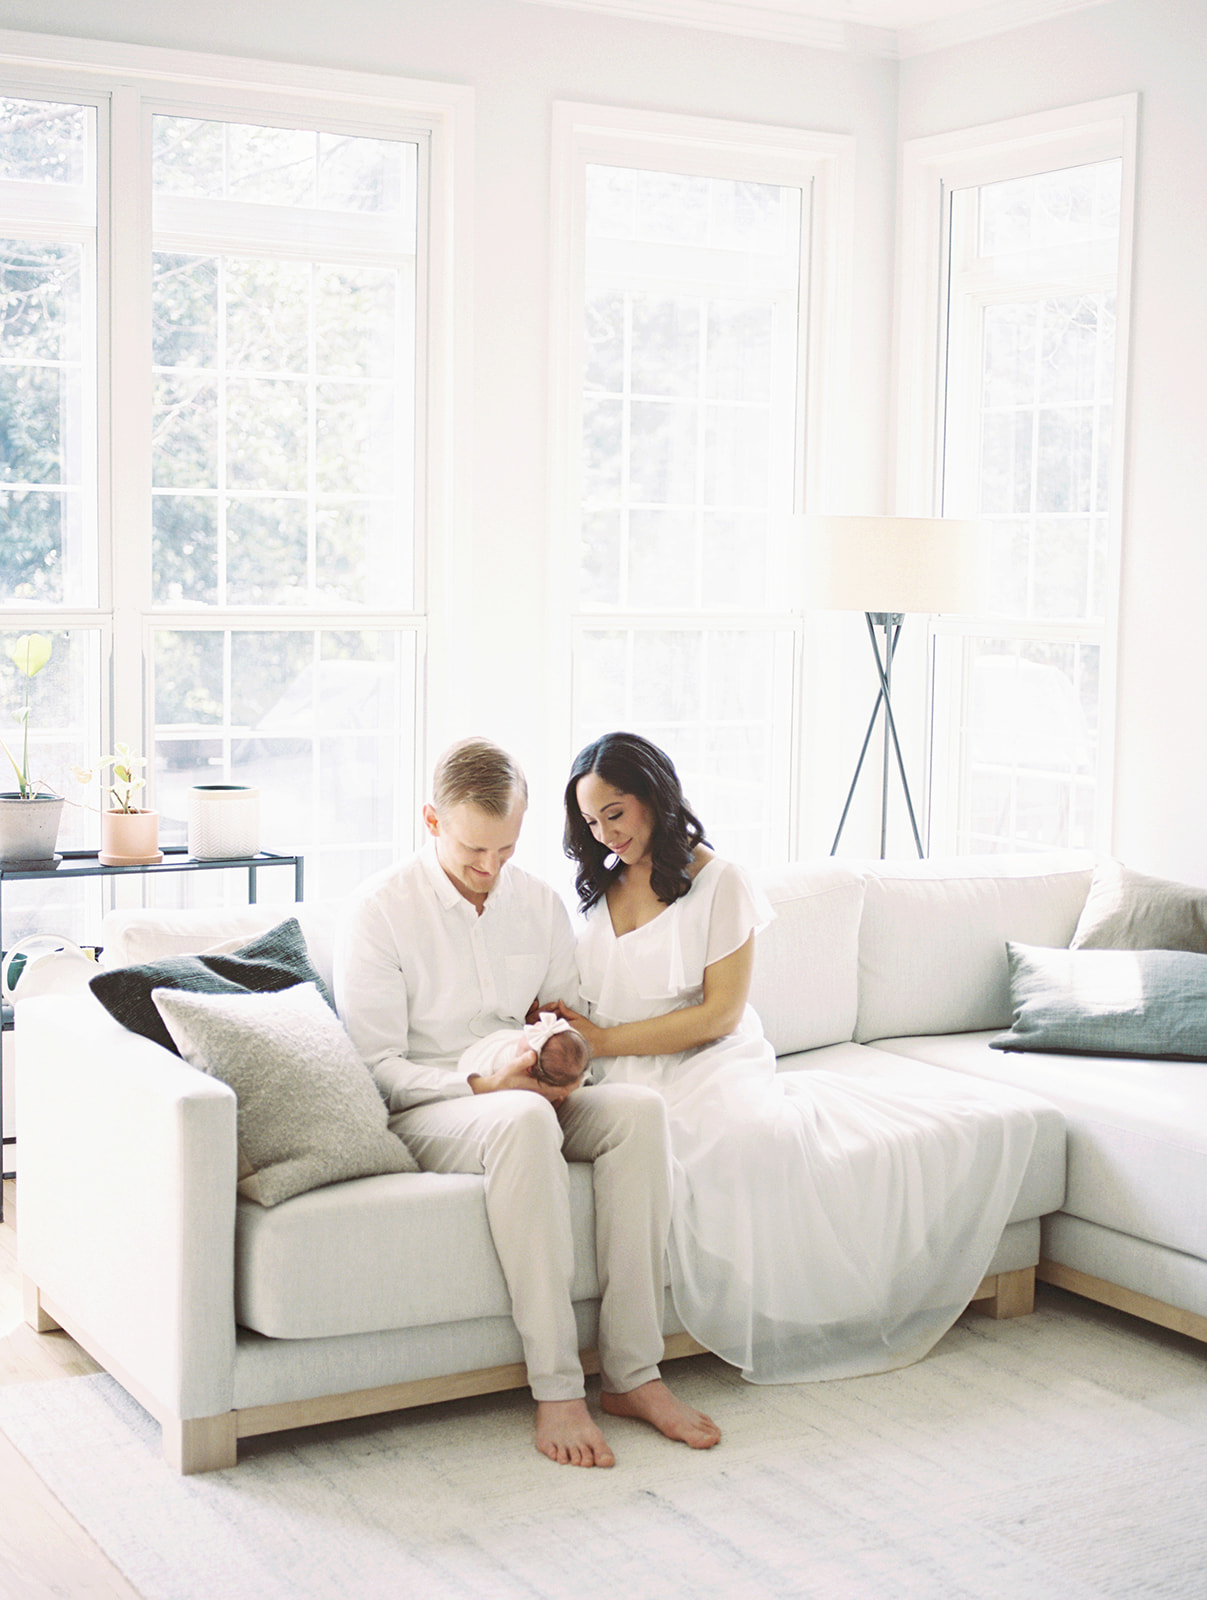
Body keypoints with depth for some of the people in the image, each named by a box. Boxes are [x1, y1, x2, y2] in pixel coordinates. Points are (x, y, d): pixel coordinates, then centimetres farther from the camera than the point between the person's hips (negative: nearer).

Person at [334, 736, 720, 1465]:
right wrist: (481, 1084, -22)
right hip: (426, 1111, -5)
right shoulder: (380, 909, -7)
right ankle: (556, 1389, -35)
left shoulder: (541, 902, 9)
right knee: (526, 1119, -39)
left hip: (523, 1100, 5)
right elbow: (377, 1066, -10)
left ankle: (634, 1373, -25)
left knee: (639, 1108, -26)